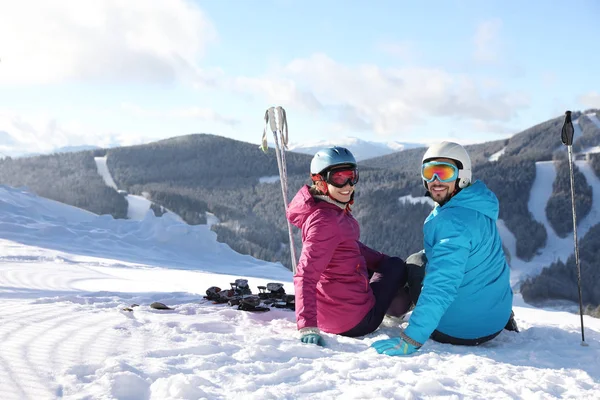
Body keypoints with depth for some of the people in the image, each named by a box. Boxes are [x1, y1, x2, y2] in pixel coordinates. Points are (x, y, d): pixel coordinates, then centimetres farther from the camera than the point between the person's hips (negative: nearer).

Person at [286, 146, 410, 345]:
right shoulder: (325, 220, -25)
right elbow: (305, 276, -33)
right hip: (356, 321, -10)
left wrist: (385, 262, 16)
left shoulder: (336, 210, 5)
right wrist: (308, 327, -40)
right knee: (396, 267, 18)